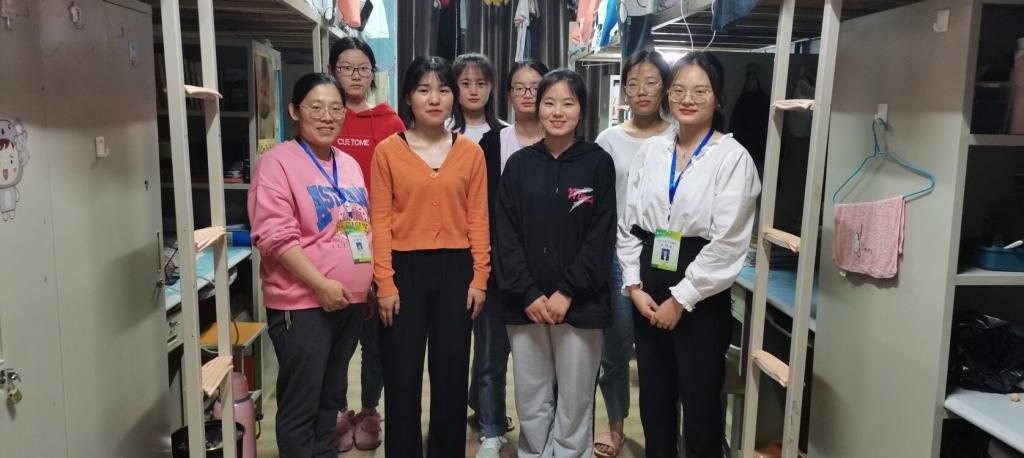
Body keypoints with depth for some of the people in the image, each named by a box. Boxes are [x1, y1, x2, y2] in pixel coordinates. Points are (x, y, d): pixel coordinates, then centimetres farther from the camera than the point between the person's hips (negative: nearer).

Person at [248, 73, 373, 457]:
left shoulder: (349, 164, 13)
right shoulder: (278, 162, -9)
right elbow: (276, 235, -17)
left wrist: (369, 284, 15)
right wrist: (321, 284, -20)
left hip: (349, 302, 7)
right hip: (302, 304, -7)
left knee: (329, 400, 19)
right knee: (300, 407, 1)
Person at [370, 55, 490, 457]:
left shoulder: (470, 151, 4)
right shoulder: (388, 151, -1)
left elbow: (478, 218, 3)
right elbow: (380, 220, -4)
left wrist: (479, 277, -2)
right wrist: (385, 283, -9)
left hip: (455, 269, 2)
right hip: (405, 270, -1)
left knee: (451, 374, 12)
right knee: (402, 376, 8)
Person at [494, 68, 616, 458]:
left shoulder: (599, 163, 0)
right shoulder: (519, 164, 5)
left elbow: (601, 236, -4)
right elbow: (505, 234, 1)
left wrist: (567, 293, -11)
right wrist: (527, 294, -8)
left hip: (580, 304, -2)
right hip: (525, 303, 2)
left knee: (575, 402, 6)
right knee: (530, 401, 10)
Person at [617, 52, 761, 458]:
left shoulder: (732, 157, -7)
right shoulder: (650, 151, 6)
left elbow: (727, 243, -13)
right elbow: (628, 225, 7)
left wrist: (680, 299, -12)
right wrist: (635, 286, -3)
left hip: (701, 298, -4)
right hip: (648, 292, 4)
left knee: (700, 406, 5)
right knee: (654, 401, 15)